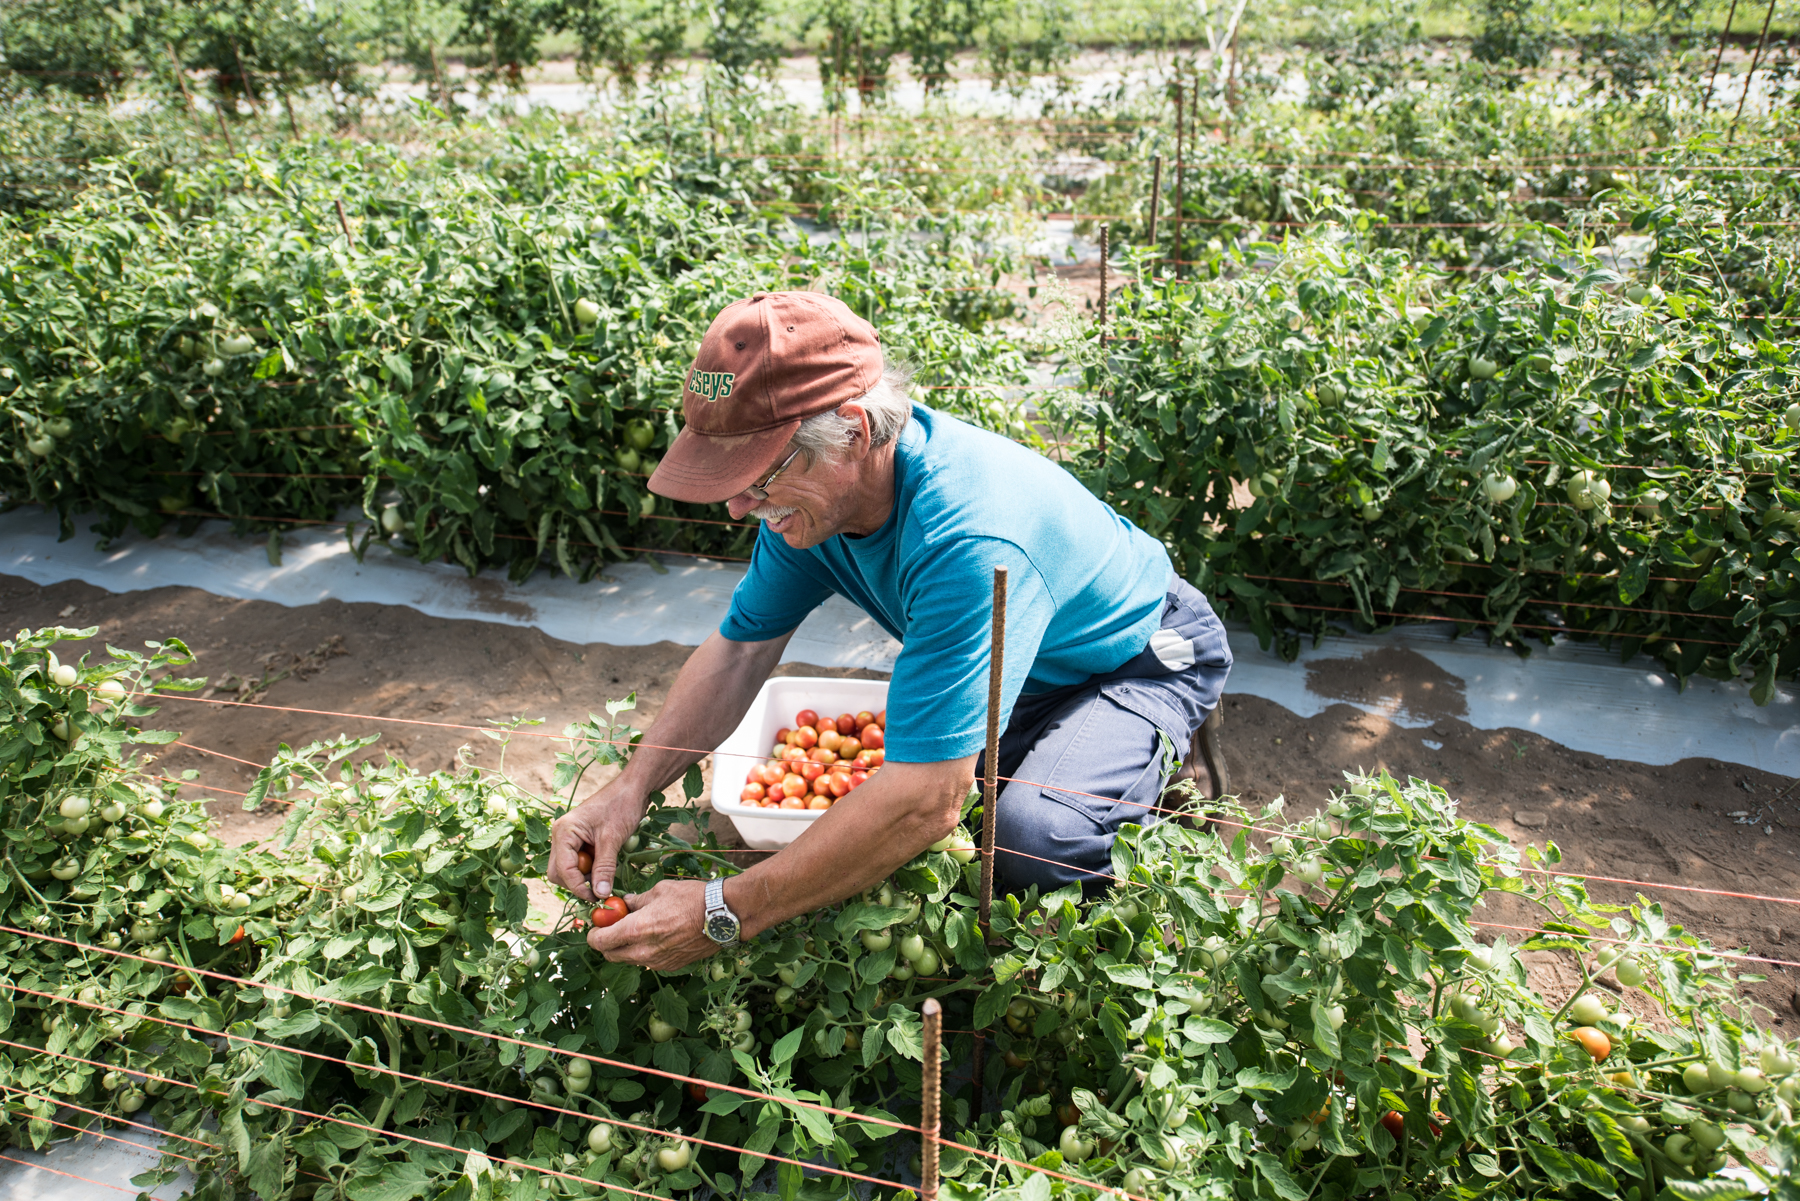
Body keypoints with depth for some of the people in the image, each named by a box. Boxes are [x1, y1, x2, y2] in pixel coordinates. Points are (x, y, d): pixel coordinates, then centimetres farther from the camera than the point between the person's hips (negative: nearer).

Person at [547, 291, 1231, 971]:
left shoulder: (967, 537, -43)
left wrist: (724, 915, -38)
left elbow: (925, 803, -44)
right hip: (1025, 675, 7)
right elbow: (738, 649, -6)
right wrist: (632, 787, -20)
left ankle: (1163, 762, 1)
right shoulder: (811, 487, -16)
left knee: (1036, 844, -33)